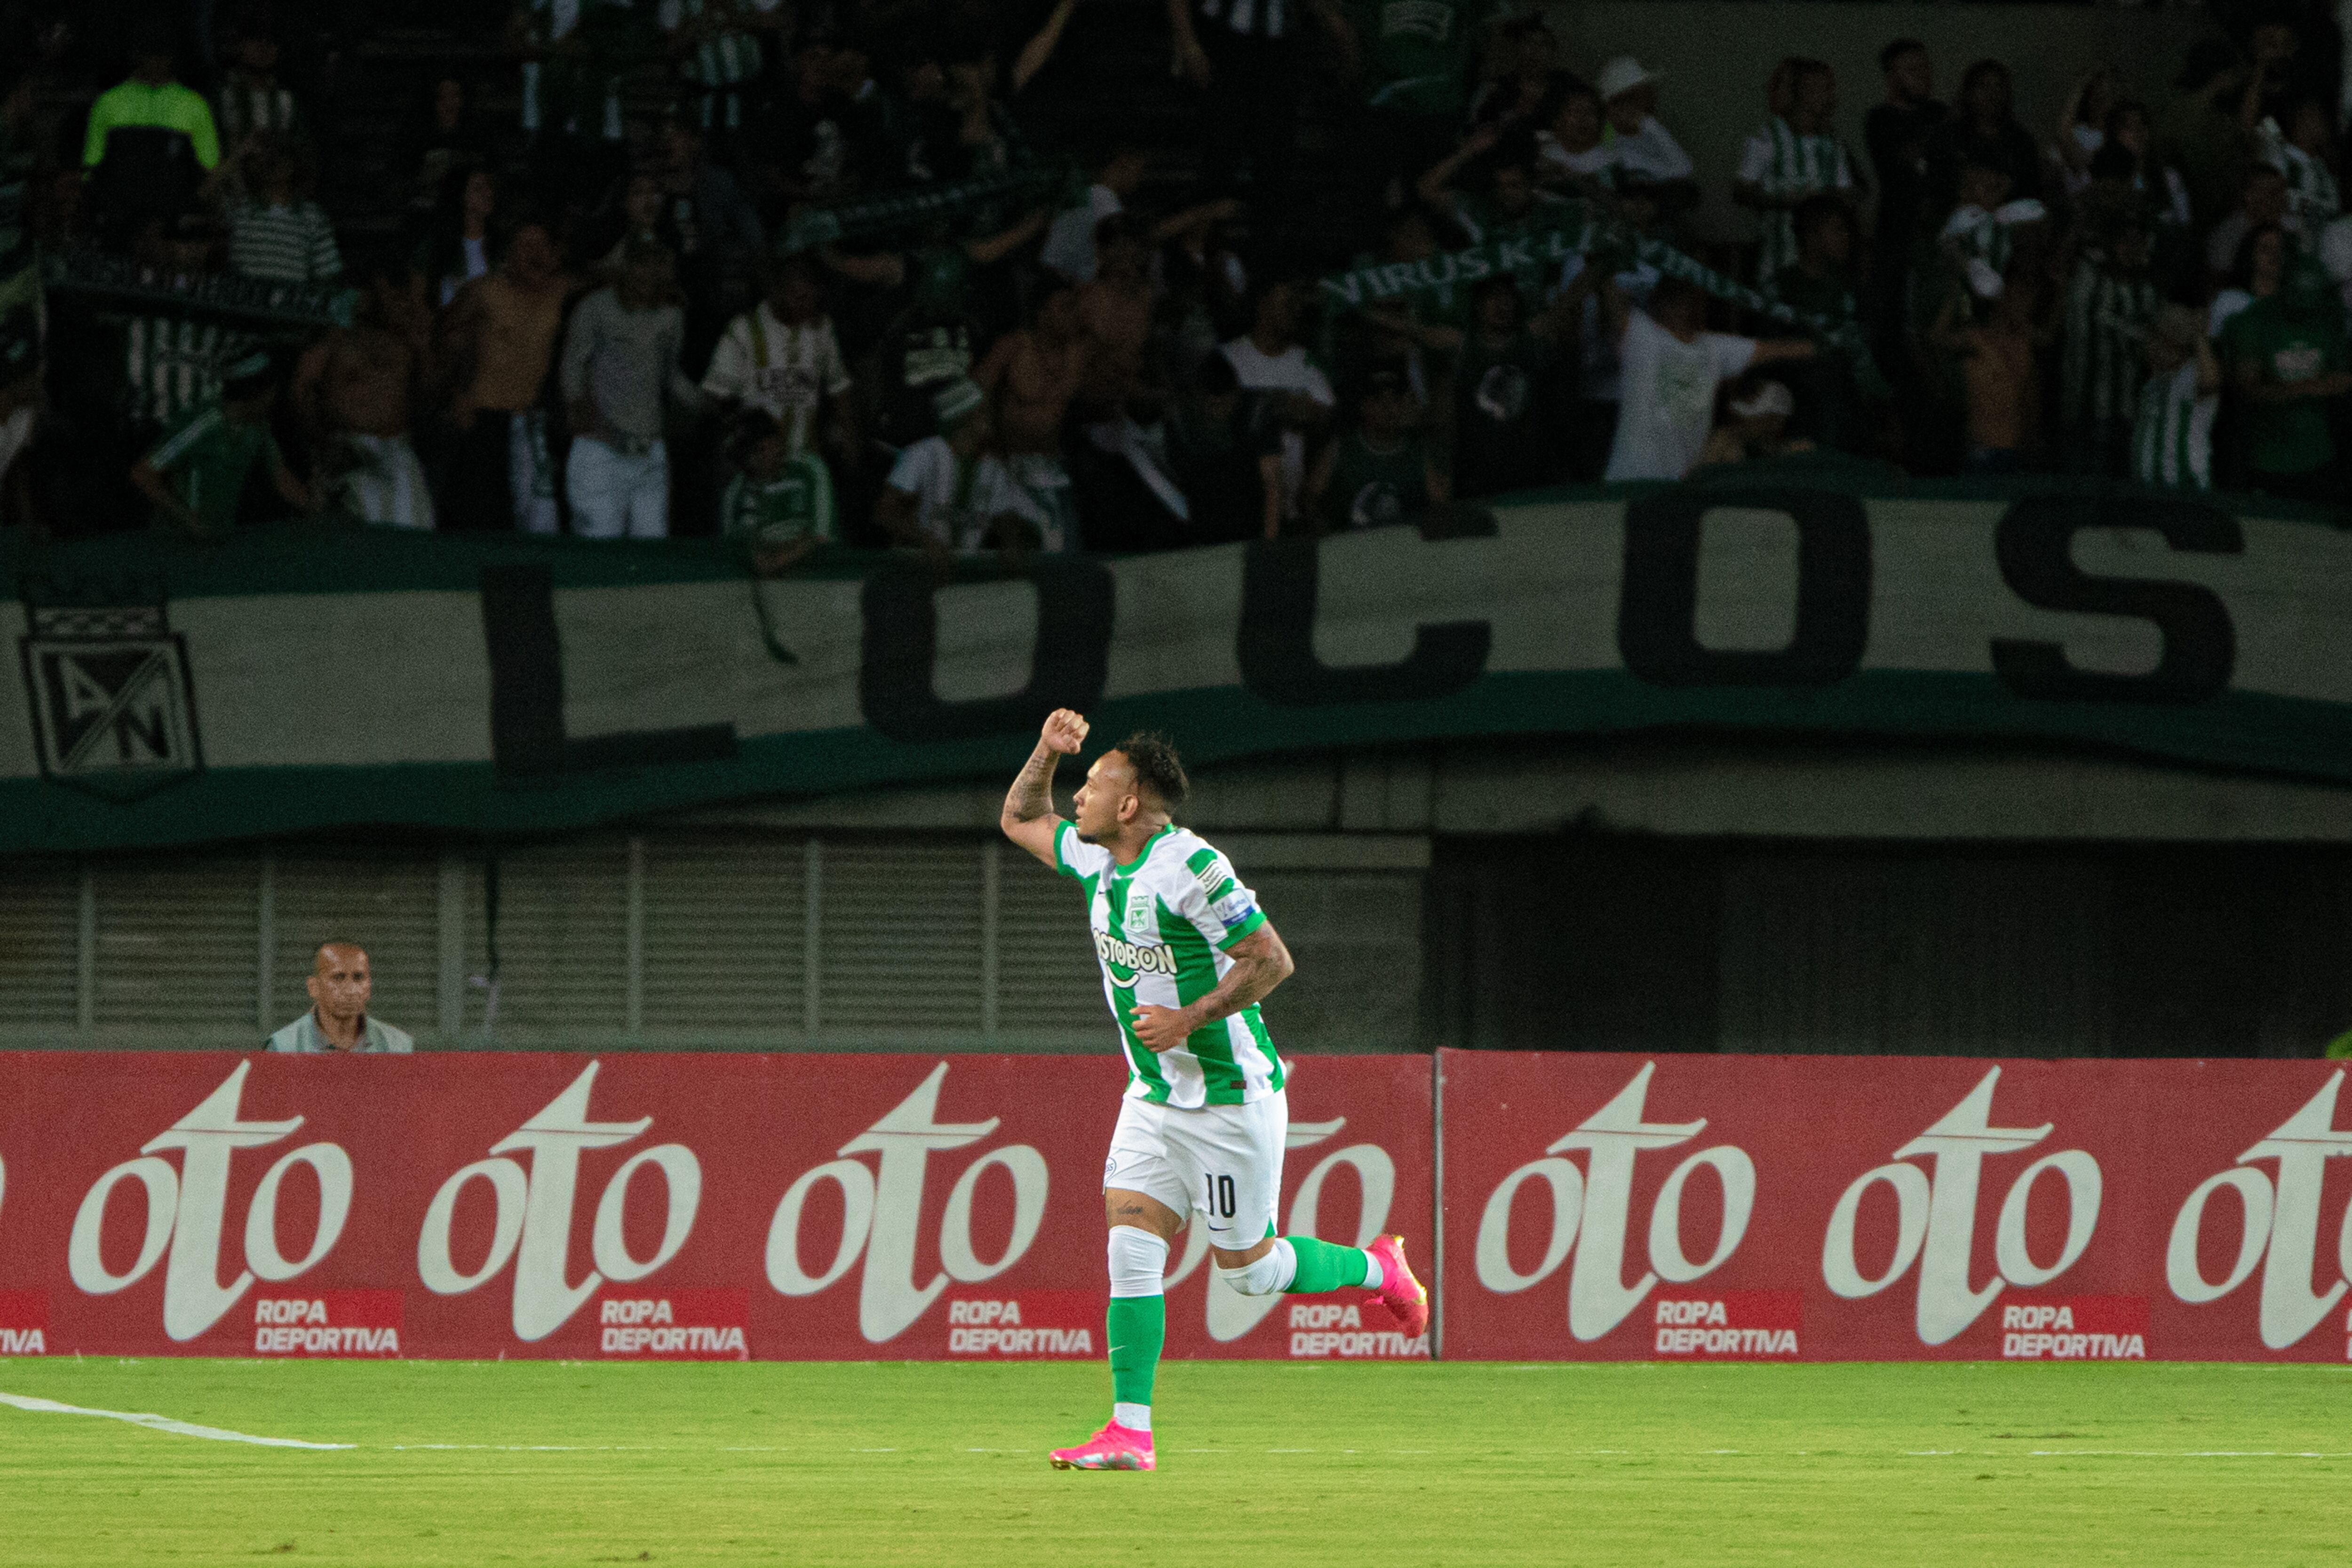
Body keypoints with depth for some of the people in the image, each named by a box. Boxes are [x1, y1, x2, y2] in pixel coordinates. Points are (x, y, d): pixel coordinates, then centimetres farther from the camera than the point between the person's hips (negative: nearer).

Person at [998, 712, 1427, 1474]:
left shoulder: (1191, 867, -21)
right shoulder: (1099, 861, 5)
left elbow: (1271, 959, -20)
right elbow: (1018, 820, 21)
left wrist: (1190, 1019, -24)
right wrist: (1046, 752, 5)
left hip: (1230, 1097, -8)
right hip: (1153, 1097, 8)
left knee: (1247, 1268, 3)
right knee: (1130, 1251, -6)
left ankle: (1375, 1269, 29)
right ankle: (1130, 1431, -8)